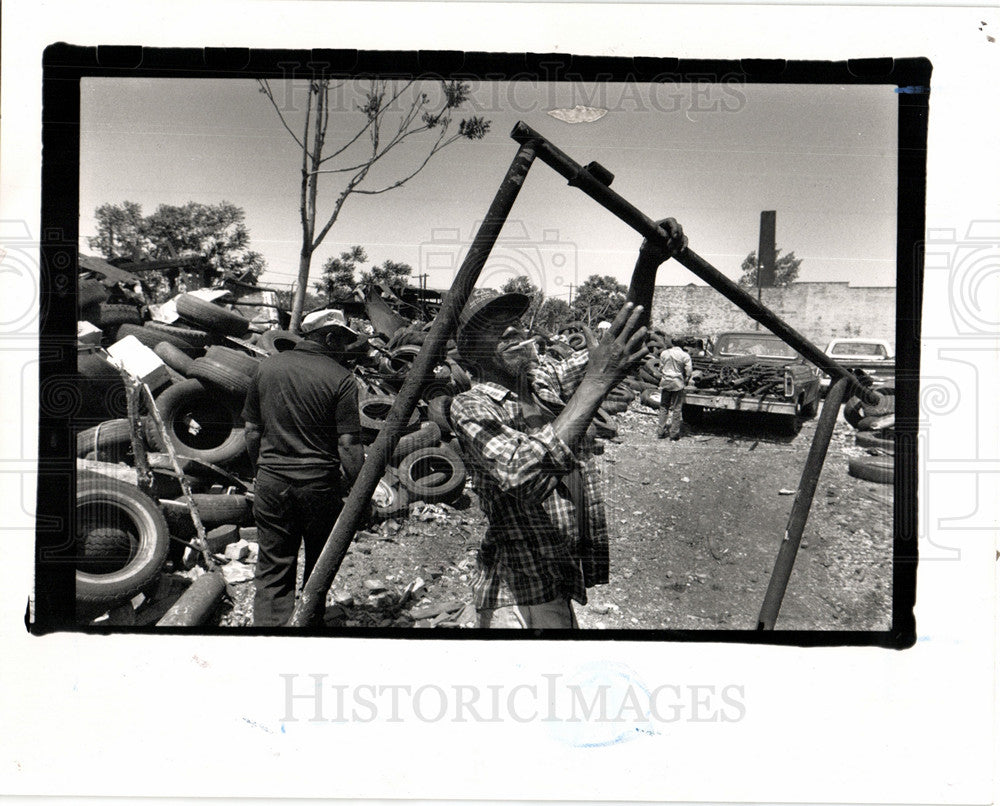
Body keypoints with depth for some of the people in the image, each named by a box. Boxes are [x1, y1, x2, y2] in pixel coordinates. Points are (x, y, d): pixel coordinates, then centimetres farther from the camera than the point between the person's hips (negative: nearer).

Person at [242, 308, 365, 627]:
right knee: (320, 568, 14)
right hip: (320, 484, -3)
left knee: (272, 570, 7)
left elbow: (252, 432, 10)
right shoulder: (340, 379, -10)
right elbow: (348, 446, -12)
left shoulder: (267, 367, 4)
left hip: (272, 481, 3)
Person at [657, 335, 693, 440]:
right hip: (678, 384, -2)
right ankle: (674, 433, 5)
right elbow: (688, 372, -5)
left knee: (663, 407, 13)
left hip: (665, 383, 2)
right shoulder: (685, 355, -6)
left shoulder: (664, 354, -1)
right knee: (676, 408, 4)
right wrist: (685, 382, 10)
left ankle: (661, 431, 13)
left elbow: (660, 369, 7)